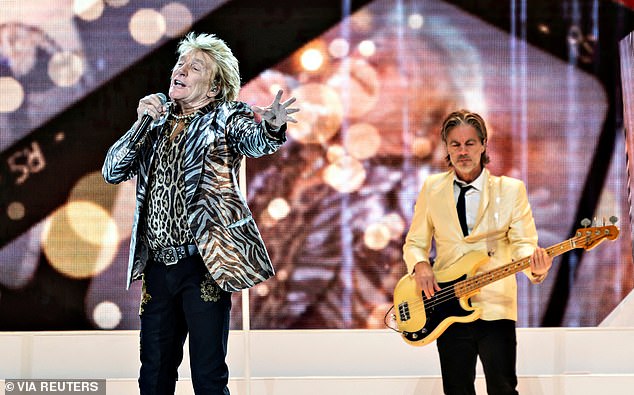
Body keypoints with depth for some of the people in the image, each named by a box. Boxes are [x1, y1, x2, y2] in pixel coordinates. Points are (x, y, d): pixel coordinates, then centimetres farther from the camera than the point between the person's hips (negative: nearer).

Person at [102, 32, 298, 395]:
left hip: (203, 265, -5)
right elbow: (113, 172, 9)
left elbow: (254, 141, -23)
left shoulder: (226, 116, -1)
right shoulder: (158, 122, 14)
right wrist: (141, 123, -3)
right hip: (158, 266, 5)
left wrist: (273, 127, -46)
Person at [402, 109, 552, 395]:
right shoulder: (432, 188, 9)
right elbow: (414, 243, 14)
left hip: (495, 307, -2)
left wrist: (535, 266, -26)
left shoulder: (511, 189, 2)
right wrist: (420, 265, -9)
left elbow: (522, 242, -3)